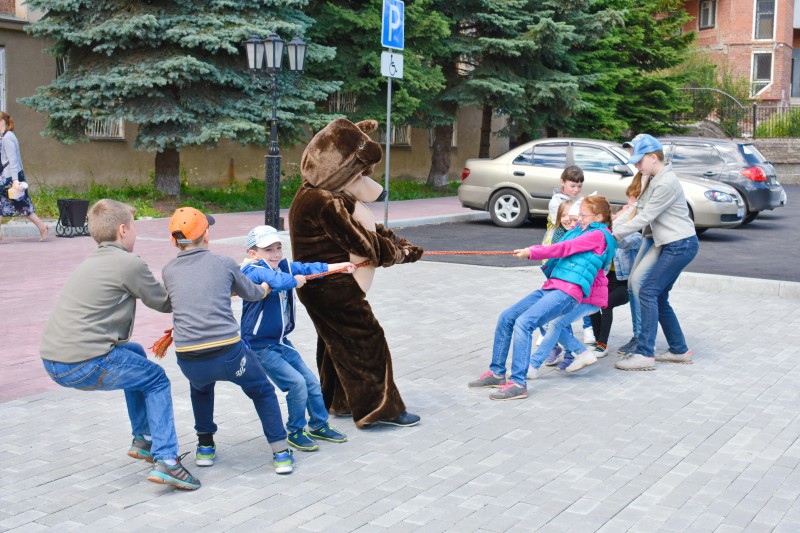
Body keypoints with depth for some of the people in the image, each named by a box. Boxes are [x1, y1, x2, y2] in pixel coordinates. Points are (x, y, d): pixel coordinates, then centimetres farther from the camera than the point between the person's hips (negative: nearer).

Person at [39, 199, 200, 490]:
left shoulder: (91, 262, 19)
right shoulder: (129, 263, -8)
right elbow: (163, 302, 3)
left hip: (53, 360, 9)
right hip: (86, 363, -9)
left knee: (134, 354, 30)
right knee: (156, 380, 11)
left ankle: (143, 439, 33)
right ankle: (165, 461, 1)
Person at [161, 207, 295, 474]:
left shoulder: (168, 271, 11)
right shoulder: (224, 264, 5)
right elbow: (252, 294, 22)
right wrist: (266, 287, 46)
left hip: (188, 360, 3)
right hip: (228, 353, -2)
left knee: (200, 386, 38)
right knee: (263, 392, 25)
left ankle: (205, 447, 37)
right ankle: (281, 454, 19)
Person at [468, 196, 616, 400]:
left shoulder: (599, 235, -1)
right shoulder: (581, 232, 25)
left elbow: (564, 248, -5)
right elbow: (563, 249, 17)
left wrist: (532, 252, -2)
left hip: (567, 292, -9)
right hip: (550, 287, 9)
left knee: (523, 322, -26)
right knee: (506, 318, 3)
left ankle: (518, 384, -26)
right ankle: (497, 372, 10)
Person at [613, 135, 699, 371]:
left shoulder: (666, 183, -18)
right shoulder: (655, 180, 14)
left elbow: (644, 218, -18)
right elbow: (640, 210, 11)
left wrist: (615, 234, -12)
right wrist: (613, 226, 0)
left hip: (681, 245, -10)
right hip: (672, 245, 10)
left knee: (648, 292, -12)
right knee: (658, 297, 11)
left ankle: (645, 354, -13)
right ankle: (679, 350, 19)